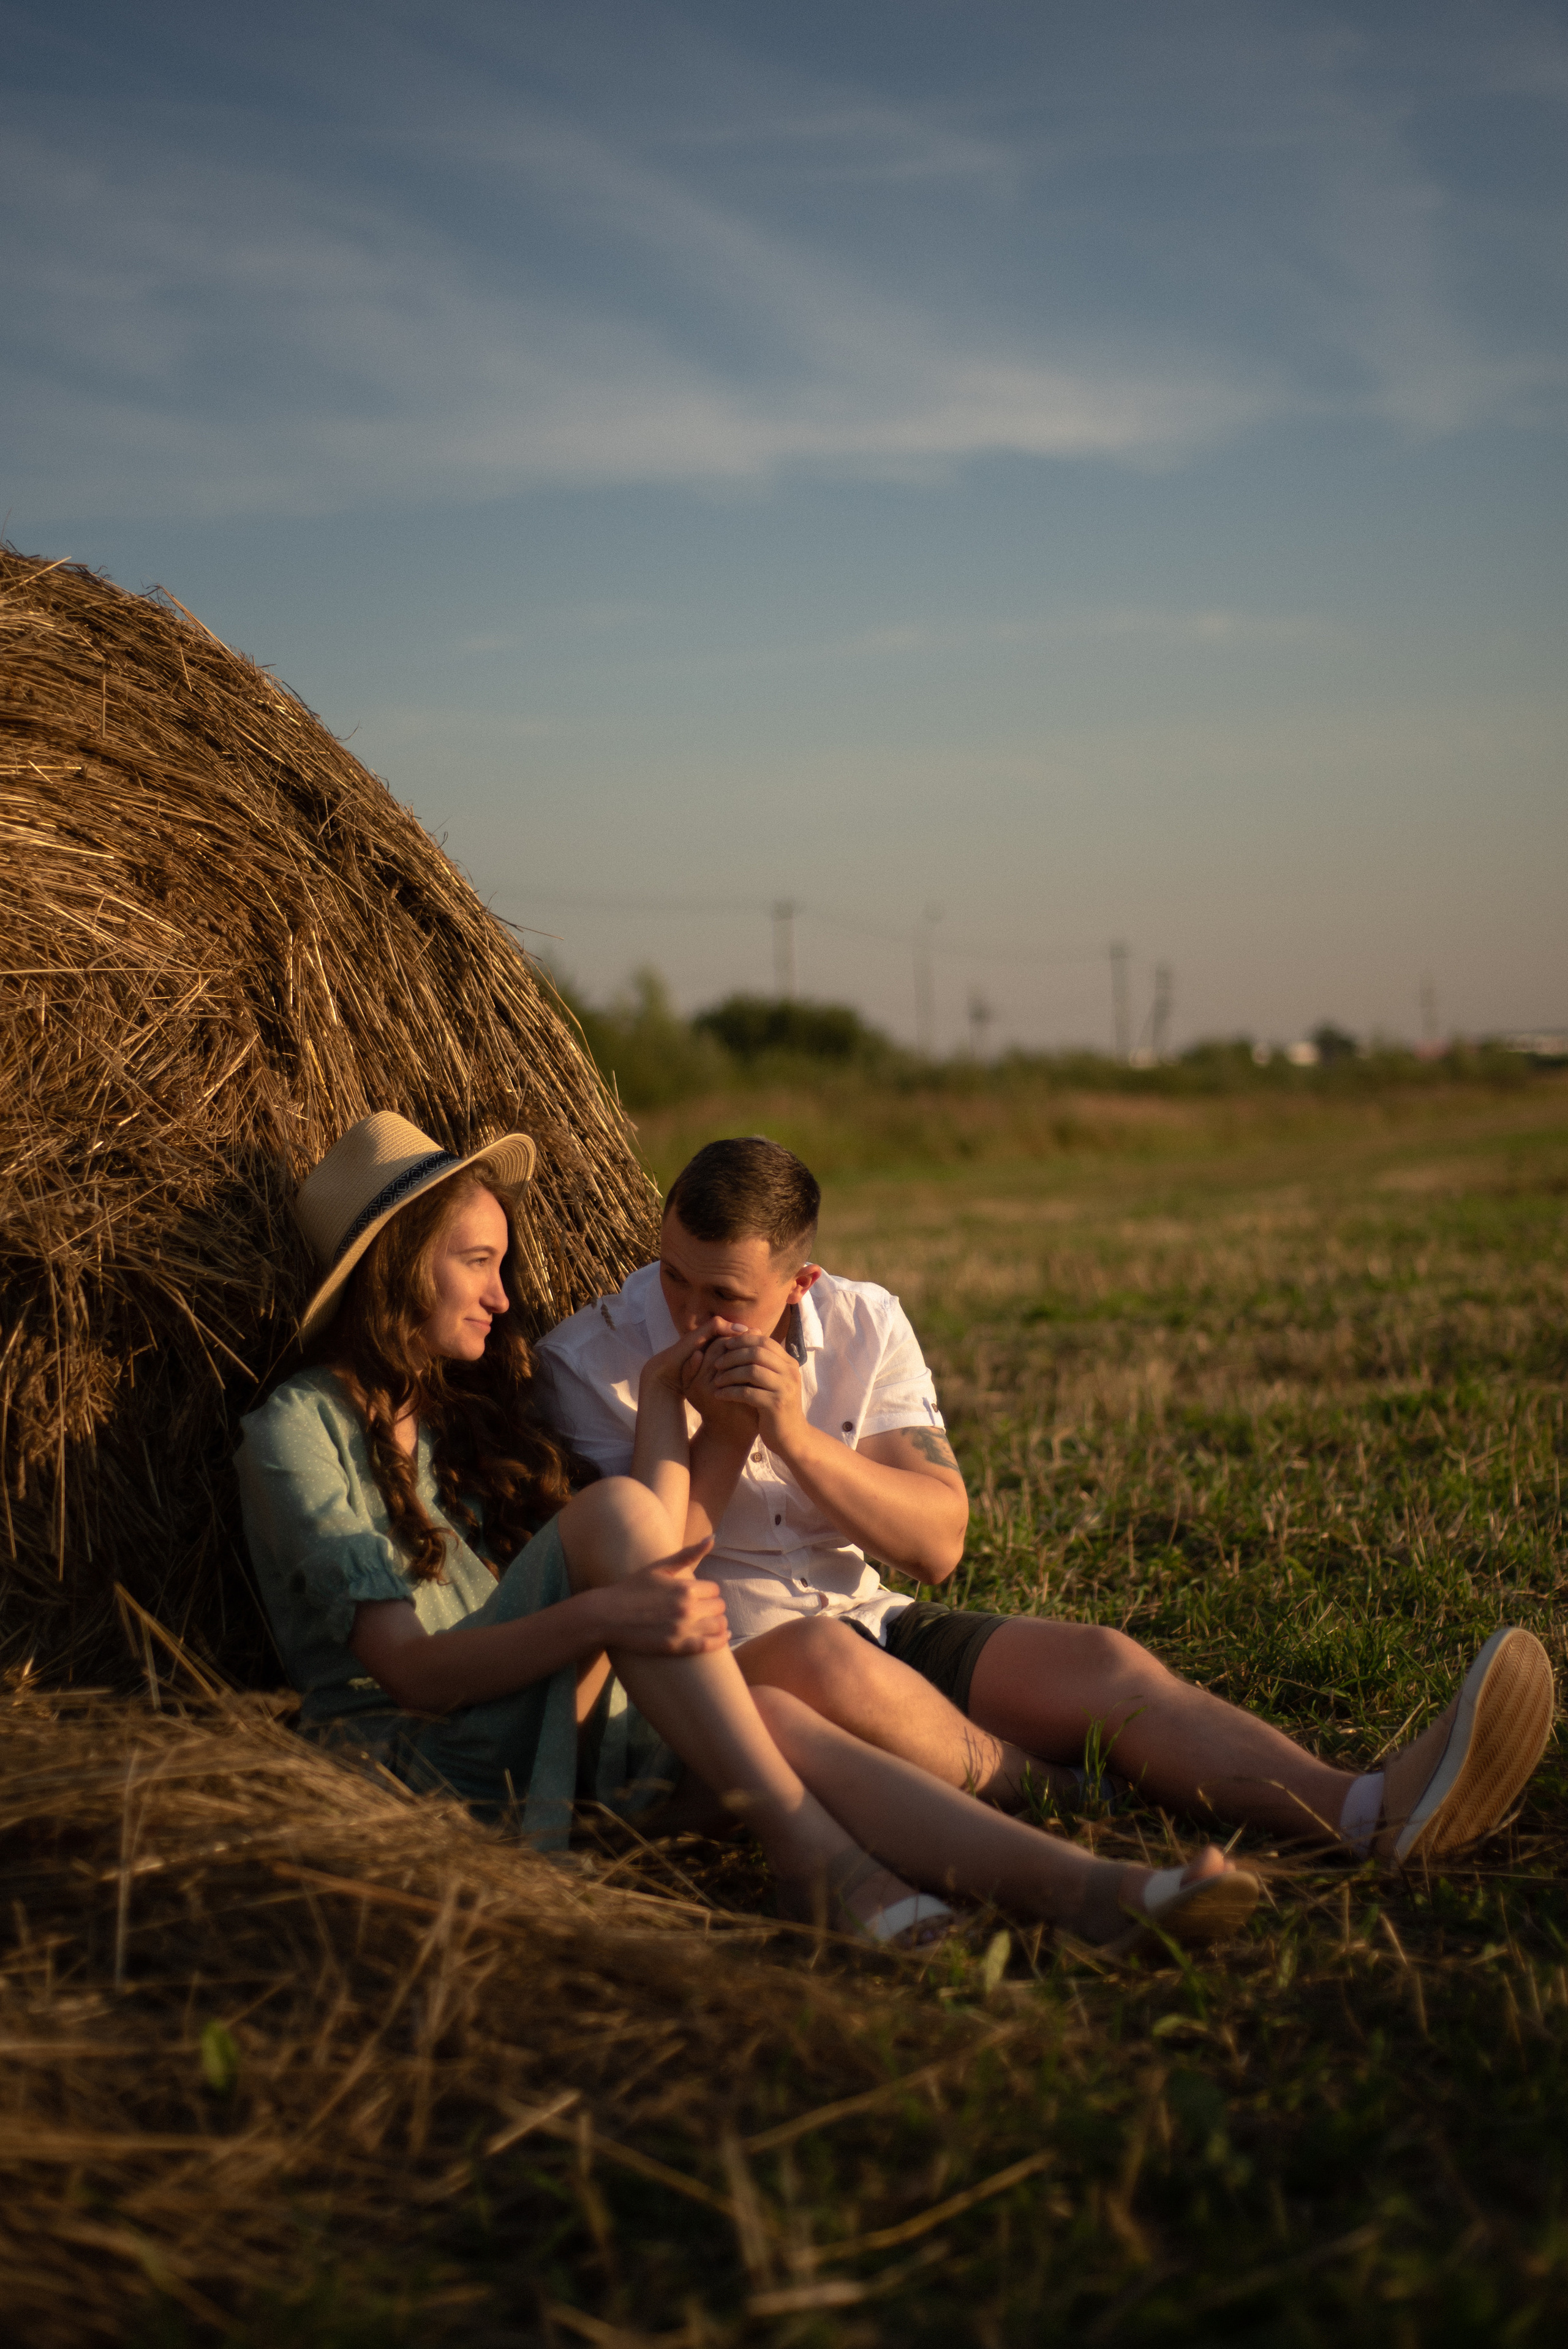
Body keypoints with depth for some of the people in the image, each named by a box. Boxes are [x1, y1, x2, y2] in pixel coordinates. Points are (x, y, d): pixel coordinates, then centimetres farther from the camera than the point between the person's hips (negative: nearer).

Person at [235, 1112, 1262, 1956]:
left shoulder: (479, 1410, 21)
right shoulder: (300, 1429, -2)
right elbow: (412, 1670, -15)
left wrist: (663, 1411, 2)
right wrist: (595, 1619, -30)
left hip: (554, 1729, 6)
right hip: (415, 1762, -6)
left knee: (771, 1714, -24)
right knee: (609, 1510, -25)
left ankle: (1078, 1885, -43)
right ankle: (805, 1848, -31)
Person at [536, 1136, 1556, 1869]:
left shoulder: (863, 1325, 3)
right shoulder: (591, 1356, -6)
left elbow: (938, 1541, -6)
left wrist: (798, 1439, -20)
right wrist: (720, 1436, -22)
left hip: (867, 1618, 4)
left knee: (1099, 1661, -23)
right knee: (821, 1659, -41)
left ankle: (1372, 1812, -44)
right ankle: (1078, 1798, -27)